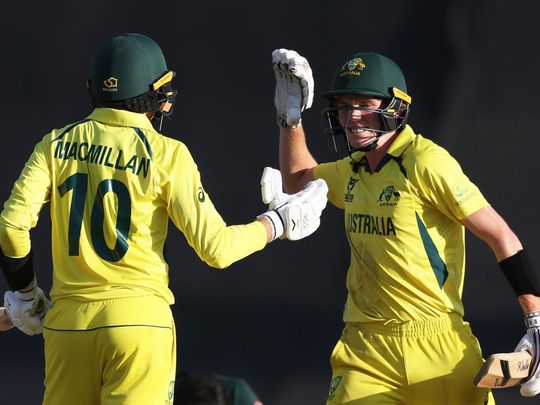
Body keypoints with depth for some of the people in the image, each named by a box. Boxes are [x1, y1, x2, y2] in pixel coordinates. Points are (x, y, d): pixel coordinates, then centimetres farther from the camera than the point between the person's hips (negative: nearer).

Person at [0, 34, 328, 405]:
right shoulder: (165, 154, -3)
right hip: (138, 317, -3)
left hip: (67, 318, 3)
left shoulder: (57, 144, 6)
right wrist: (277, 223, 10)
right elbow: (217, 248, -5)